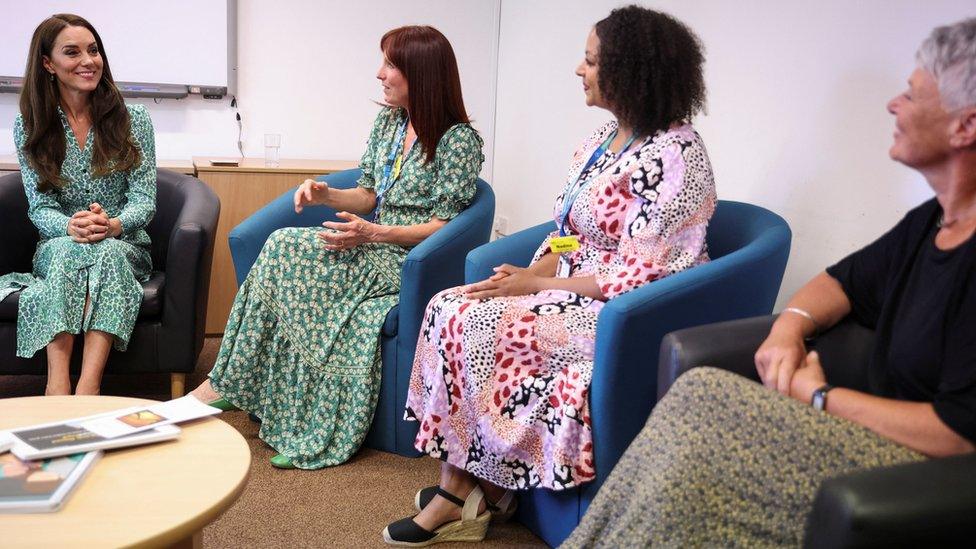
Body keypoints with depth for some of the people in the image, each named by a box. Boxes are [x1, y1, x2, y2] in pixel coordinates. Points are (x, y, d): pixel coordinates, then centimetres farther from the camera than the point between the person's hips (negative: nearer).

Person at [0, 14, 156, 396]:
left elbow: (144, 199, -4)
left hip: (124, 246, 0)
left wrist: (113, 225, -27)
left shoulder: (133, 119, 2)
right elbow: (40, 208, -3)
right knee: (70, 251, -35)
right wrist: (71, 227, -27)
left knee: (107, 254, -35)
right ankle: (58, 386, -46)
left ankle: (88, 387, -47)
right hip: (59, 247, 0)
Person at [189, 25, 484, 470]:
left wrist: (373, 233, -22)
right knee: (283, 247, -23)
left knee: (285, 250, -24)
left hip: (407, 260, -7)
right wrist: (327, 195, -2)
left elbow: (445, 224, -12)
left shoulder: (458, 139, -9)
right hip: (371, 248, 7)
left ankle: (225, 385, -14)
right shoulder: (388, 122, 14)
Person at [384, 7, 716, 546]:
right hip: (571, 289, 9)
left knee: (474, 324, -21)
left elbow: (640, 278, -22)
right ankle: (462, 491, -7)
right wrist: (526, 277, -5)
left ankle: (461, 491, -2)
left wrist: (535, 284, -18)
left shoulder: (674, 156, -18)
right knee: (450, 307, -9)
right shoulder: (602, 140, 9)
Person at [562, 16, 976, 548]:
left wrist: (822, 399, -12)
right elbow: (846, 280, 22)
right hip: (887, 433, 8)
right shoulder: (930, 222, 8)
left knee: (704, 396, -21)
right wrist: (791, 323, -1)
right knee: (701, 393, -10)